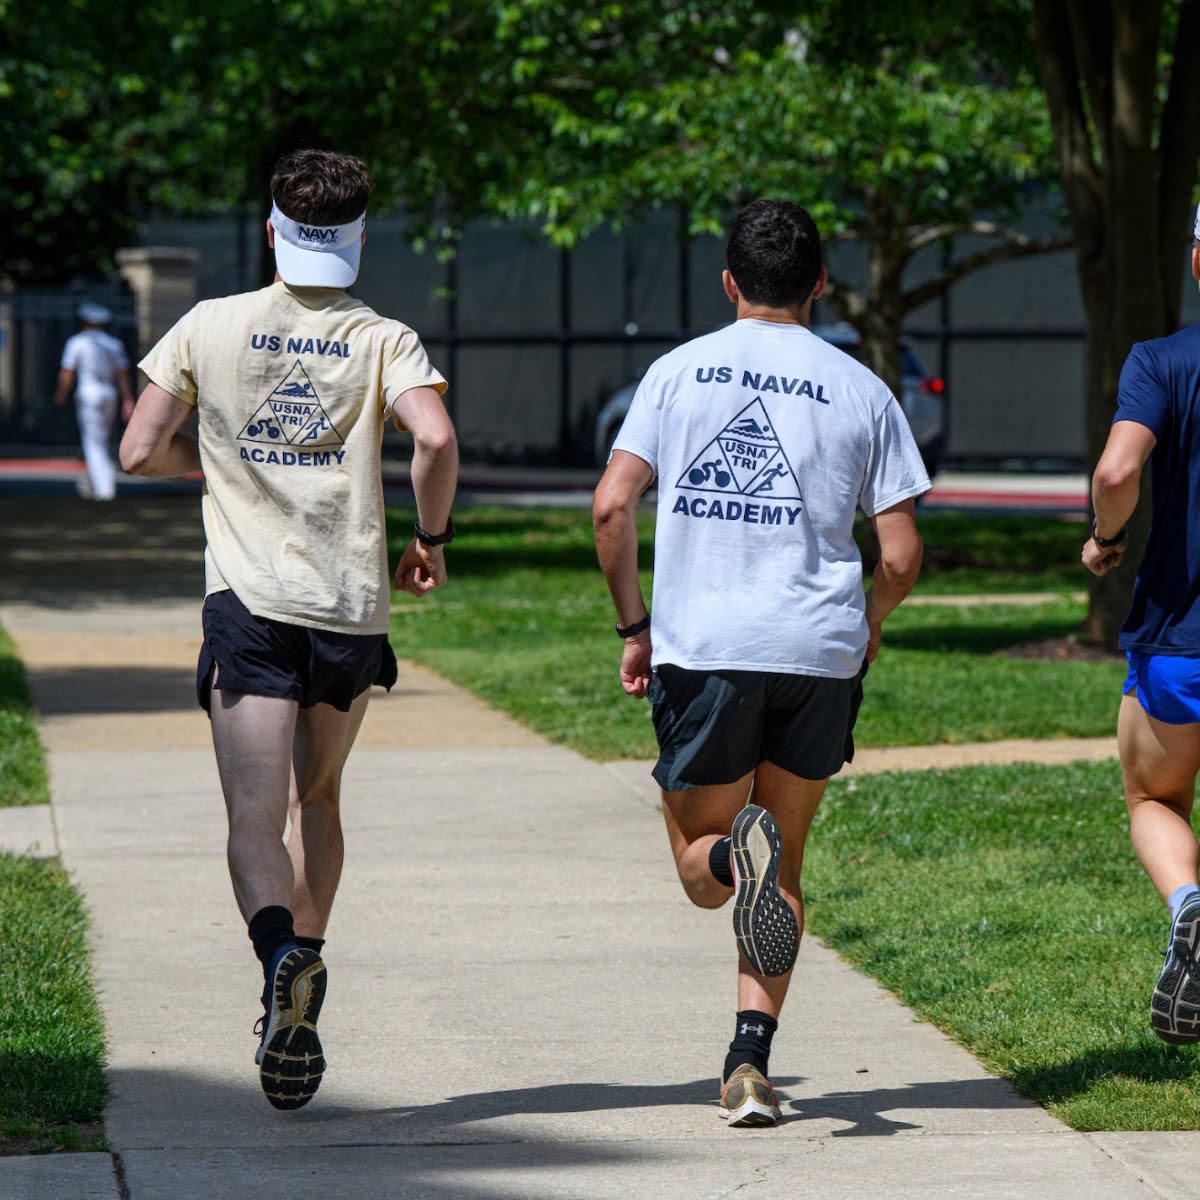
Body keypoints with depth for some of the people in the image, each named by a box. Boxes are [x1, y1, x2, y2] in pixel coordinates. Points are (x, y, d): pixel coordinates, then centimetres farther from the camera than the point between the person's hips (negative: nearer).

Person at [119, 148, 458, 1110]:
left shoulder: (210, 327, 4)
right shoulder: (383, 339, 1)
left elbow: (141, 451, 4)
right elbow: (436, 437, -16)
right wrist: (433, 537, 1)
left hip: (250, 599, -1)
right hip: (353, 605, 1)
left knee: (256, 827, -7)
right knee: (318, 798, 23)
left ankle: (284, 962, -35)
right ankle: (304, 982, 22)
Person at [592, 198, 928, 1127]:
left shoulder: (678, 371, 7)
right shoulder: (860, 390, 6)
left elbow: (612, 506, -1)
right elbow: (902, 555, 2)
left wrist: (633, 625, 11)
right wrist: (868, 625, 23)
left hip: (700, 647, -1)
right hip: (819, 650, 1)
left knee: (700, 864, 13)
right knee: (784, 866, 15)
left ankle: (737, 853, -24)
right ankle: (751, 1060, 0)